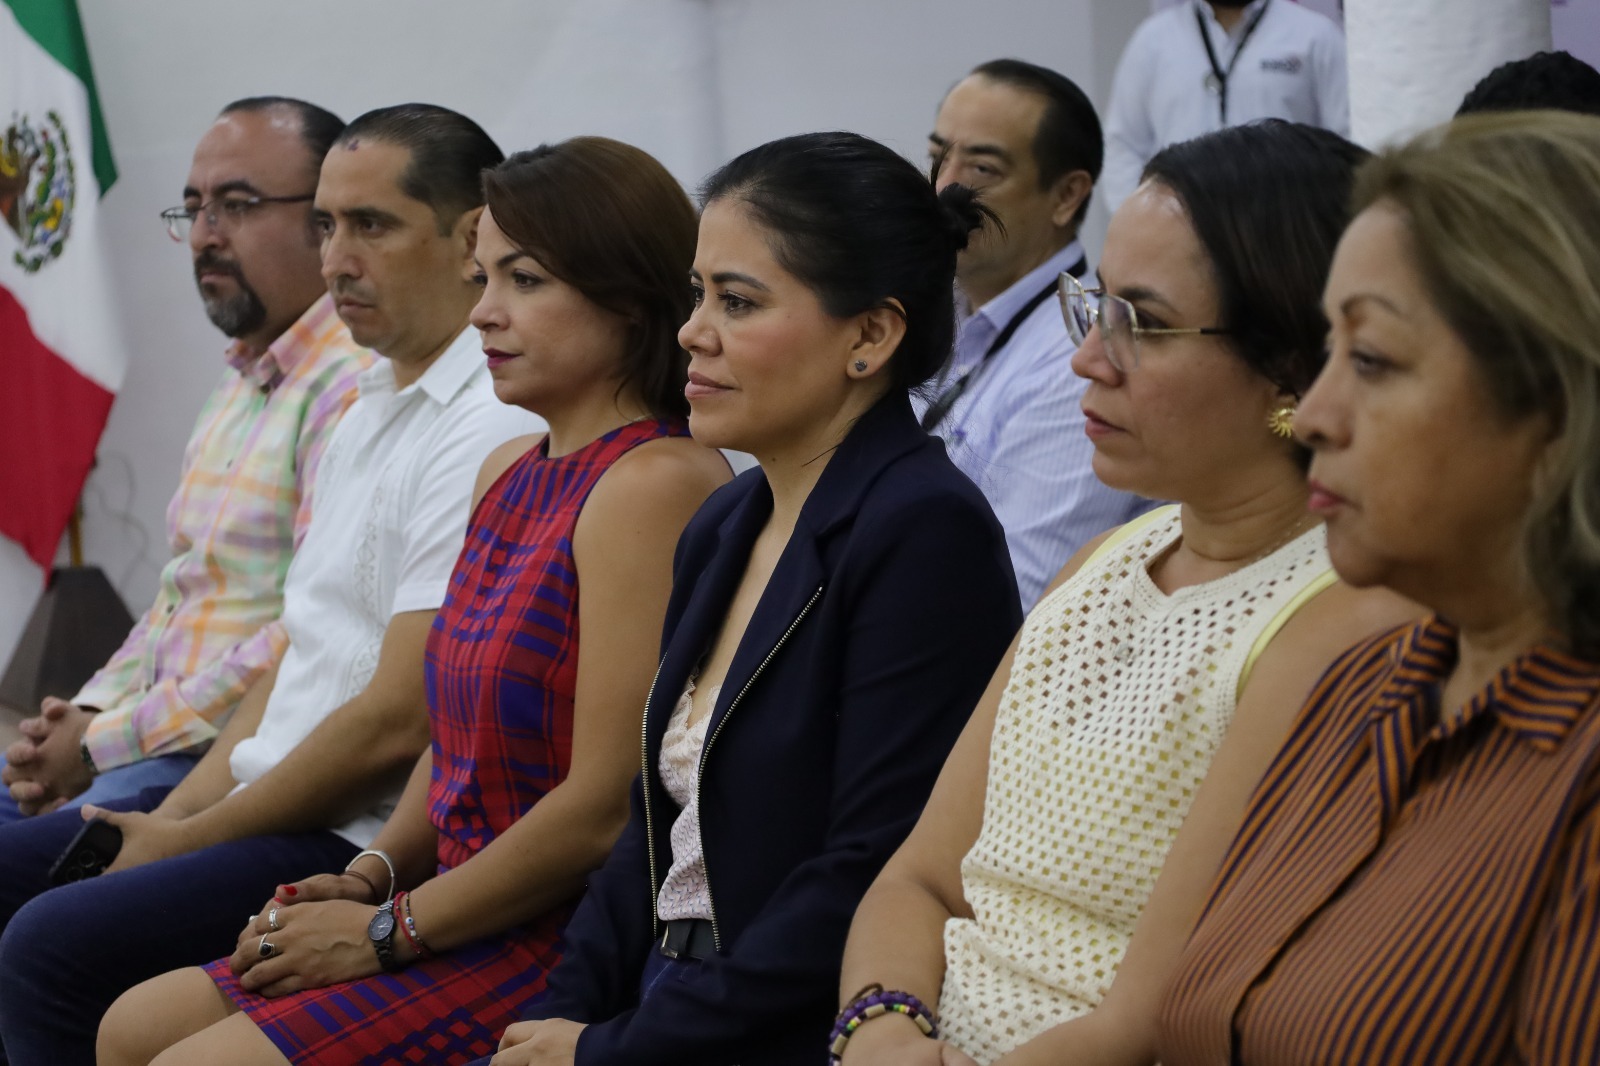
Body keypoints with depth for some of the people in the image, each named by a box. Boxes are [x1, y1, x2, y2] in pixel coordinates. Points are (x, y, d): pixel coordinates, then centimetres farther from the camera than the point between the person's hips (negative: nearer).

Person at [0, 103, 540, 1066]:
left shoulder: (496, 435, -18)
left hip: (368, 843, -10)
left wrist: (186, 841, -11)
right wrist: (175, 813, 5)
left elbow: (398, 721, -21)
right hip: (269, 794, 10)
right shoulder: (371, 414, 16)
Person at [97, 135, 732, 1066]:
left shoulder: (658, 483, -18)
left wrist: (389, 932, -12)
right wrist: (371, 878, 4)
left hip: (576, 939, -9)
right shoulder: (512, 474, 13)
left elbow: (607, 803, -21)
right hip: (478, 916, 10)